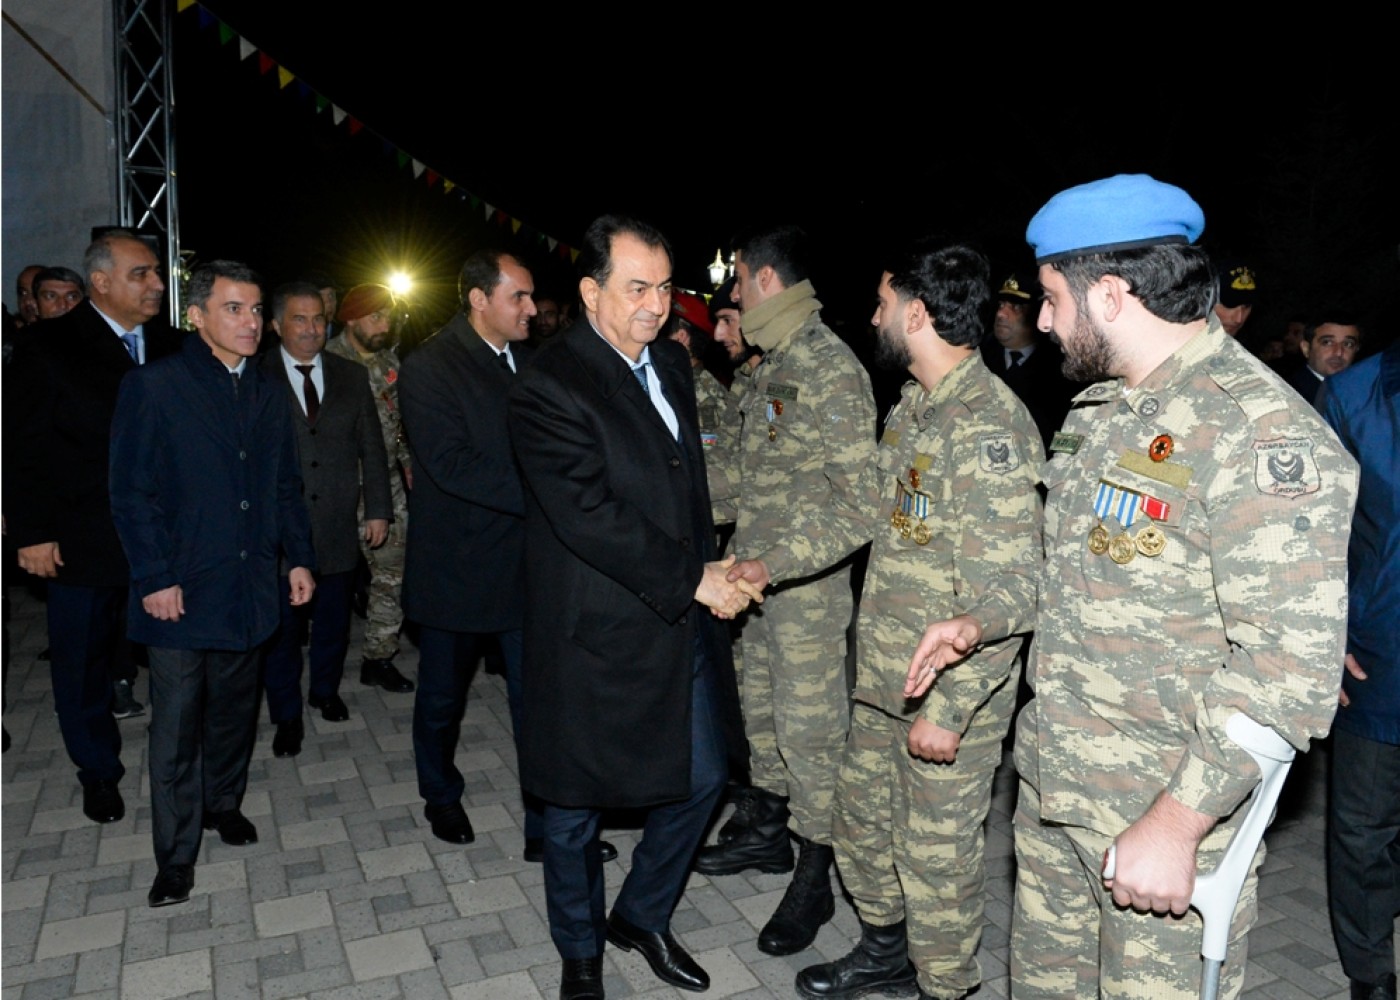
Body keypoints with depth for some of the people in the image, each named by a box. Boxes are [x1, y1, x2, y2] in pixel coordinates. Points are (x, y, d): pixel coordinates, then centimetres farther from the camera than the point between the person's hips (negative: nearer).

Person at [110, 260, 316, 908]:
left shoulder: (268, 394, 9)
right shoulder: (153, 387, -7)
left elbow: (285, 485, 14)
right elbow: (131, 492, -9)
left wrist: (299, 557, 6)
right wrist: (154, 578, -13)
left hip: (248, 585, 5)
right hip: (181, 591, -4)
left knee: (234, 709, 16)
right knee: (176, 727, 3)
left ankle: (223, 803, 37)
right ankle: (175, 858, 15)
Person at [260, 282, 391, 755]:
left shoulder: (352, 376, 7)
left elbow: (372, 448, 9)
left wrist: (378, 509, 5)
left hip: (338, 527, 3)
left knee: (333, 622, 15)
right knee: (282, 628, 7)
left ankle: (325, 690, 39)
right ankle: (287, 716, 24)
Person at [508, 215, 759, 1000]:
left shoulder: (672, 363, 9)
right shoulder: (549, 390, -16)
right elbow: (588, 515, -24)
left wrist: (712, 566, 8)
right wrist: (690, 578, -19)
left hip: (684, 626, 7)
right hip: (595, 639, -7)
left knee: (702, 779, 16)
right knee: (575, 808, 12)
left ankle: (643, 916, 41)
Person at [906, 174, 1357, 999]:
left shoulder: (1263, 435, -21)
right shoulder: (1104, 407, 9)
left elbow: (1289, 665, -24)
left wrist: (1176, 824, -24)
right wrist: (980, 622, 13)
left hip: (1169, 809, -8)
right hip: (1051, 781, 8)